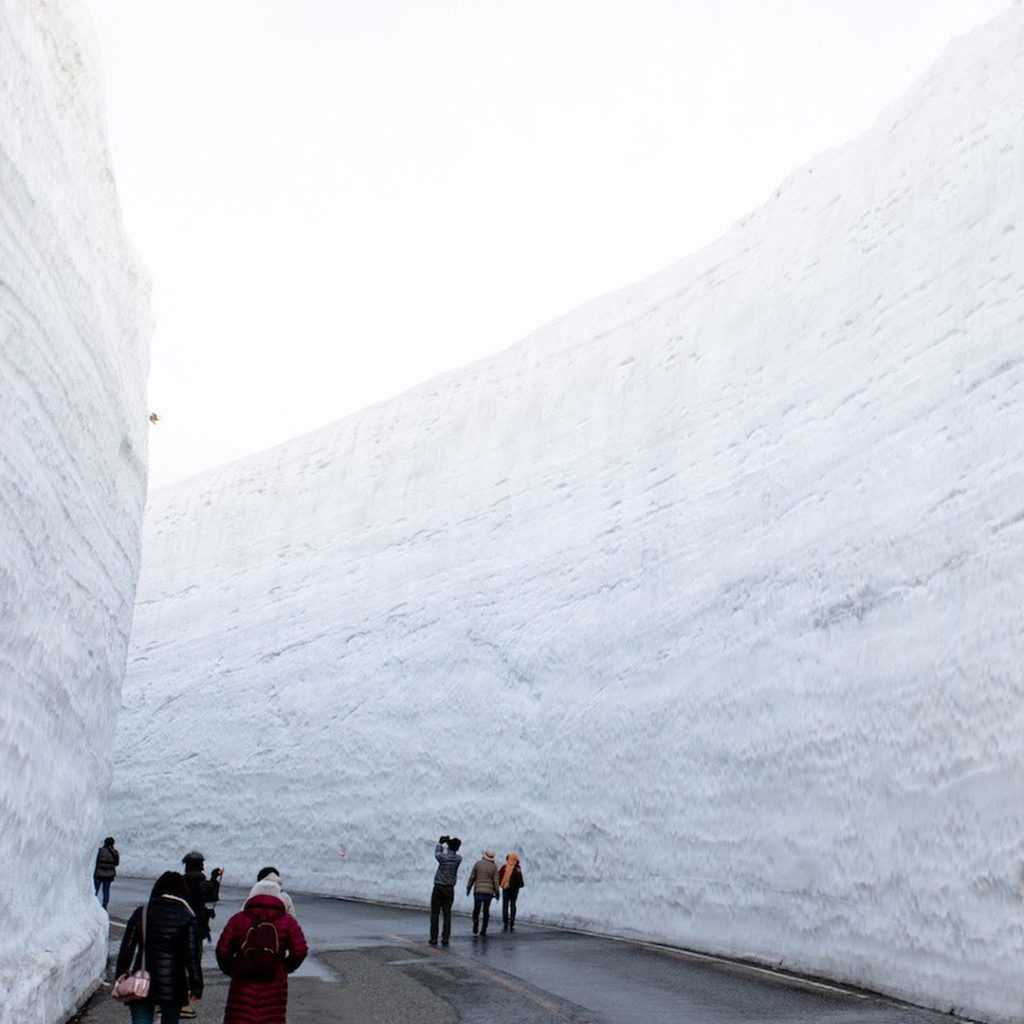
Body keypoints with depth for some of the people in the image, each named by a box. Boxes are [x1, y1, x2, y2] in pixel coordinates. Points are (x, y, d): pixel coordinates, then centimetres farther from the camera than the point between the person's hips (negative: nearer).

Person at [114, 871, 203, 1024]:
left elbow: (126, 950, 2)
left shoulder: (141, 913, 1)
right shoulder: (186, 918, -4)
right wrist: (196, 988, -3)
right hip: (173, 986, 0)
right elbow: (192, 956, -7)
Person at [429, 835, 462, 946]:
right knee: (447, 914, 6)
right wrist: (448, 843, 27)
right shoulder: (459, 858, -4)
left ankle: (434, 938, 1)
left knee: (435, 913, 3)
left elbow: (437, 853, 12)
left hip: (438, 888, -2)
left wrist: (440, 843, 28)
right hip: (450, 889, 3)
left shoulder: (442, 856, -12)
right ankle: (445, 938, 0)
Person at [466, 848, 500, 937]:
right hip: (489, 892, 1)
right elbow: (496, 881, -4)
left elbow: (472, 877, 0)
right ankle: (483, 930, 6)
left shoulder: (478, 863, -3)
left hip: (478, 891, -1)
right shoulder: (494, 866, -3)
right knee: (486, 911, 9)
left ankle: (475, 927, -7)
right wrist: (497, 893, 4)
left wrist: (468, 888, 10)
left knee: (476, 909, 10)